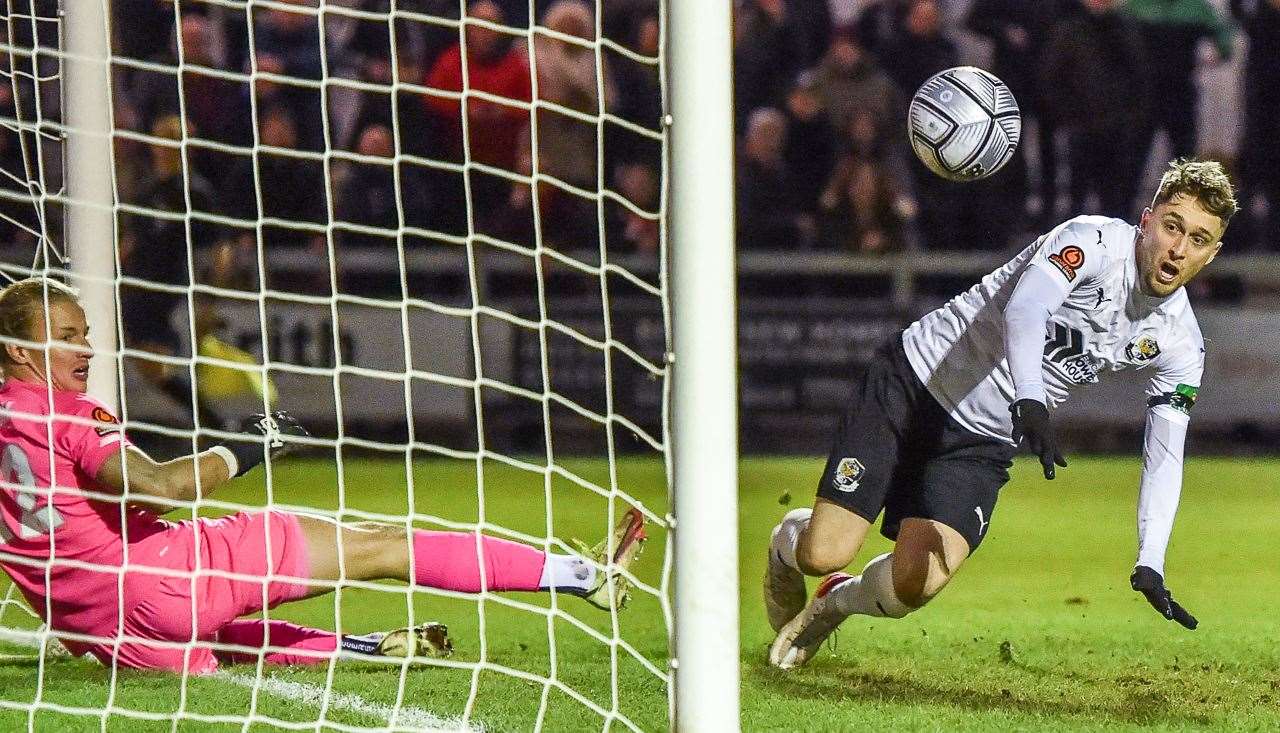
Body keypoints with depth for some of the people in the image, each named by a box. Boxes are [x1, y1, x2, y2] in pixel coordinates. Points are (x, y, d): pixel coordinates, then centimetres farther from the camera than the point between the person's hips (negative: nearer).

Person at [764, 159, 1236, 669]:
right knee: (824, 554, -12)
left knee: (915, 585, -18)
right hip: (913, 383, -5)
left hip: (983, 444, 5)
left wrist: (1150, 566, -6)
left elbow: (1164, 454, 4)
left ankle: (838, 601, 17)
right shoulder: (1093, 241, -20)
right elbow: (1024, 307, -37)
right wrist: (1029, 402, -55)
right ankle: (787, 544, 27)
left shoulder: (1180, 344, -2)